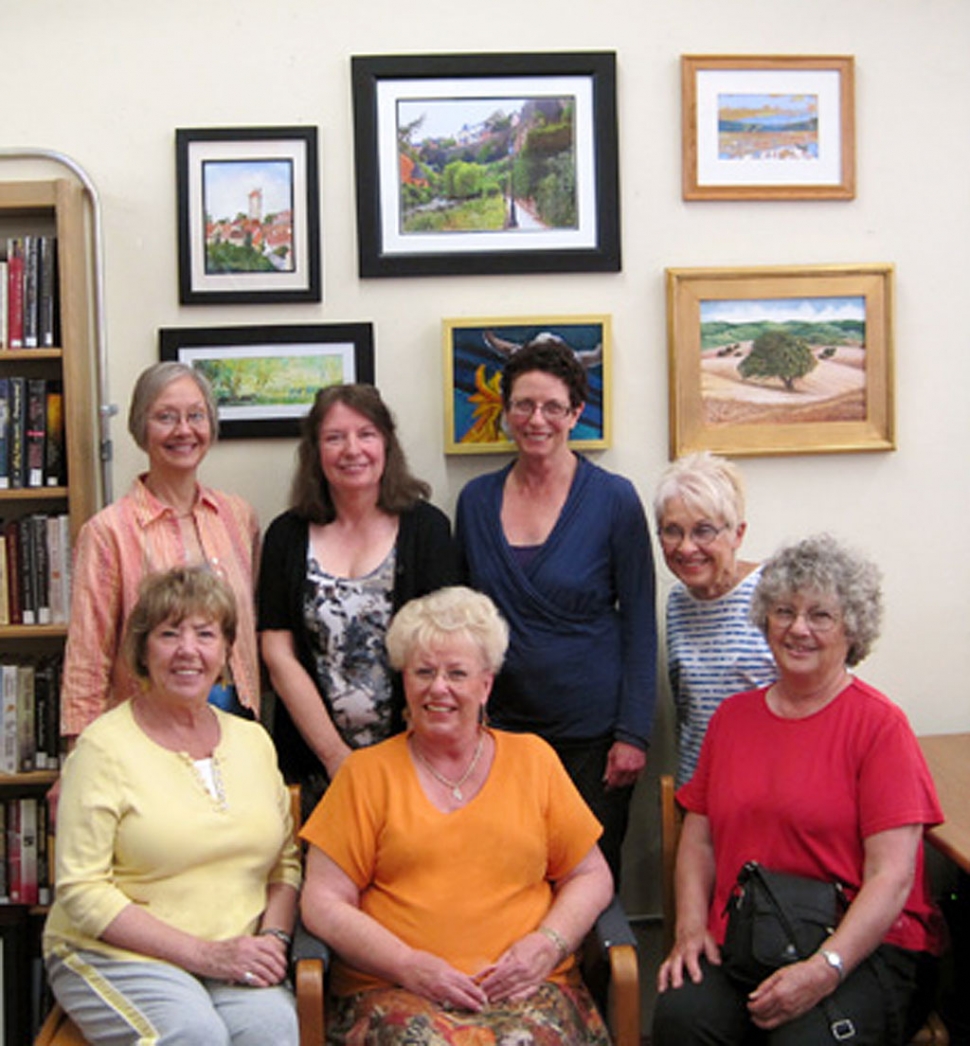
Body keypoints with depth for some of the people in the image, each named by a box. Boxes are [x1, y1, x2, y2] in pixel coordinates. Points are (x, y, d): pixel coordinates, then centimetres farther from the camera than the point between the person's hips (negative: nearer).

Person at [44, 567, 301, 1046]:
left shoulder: (253, 740, 12)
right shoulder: (104, 747, -5)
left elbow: (285, 862, 17)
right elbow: (81, 891, -9)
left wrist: (273, 937, -4)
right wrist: (204, 953, -14)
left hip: (234, 962, 3)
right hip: (113, 954, -3)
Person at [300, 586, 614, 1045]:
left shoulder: (533, 759, 15)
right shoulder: (367, 773, 10)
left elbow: (591, 877, 16)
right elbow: (323, 902, 3)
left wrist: (548, 944, -3)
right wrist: (408, 965, -10)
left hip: (526, 987, 1)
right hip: (394, 990, -1)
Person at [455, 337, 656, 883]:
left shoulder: (614, 499, -6)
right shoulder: (476, 500, 3)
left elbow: (640, 626, -4)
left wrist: (633, 734, -9)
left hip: (593, 734, -3)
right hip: (501, 726, 3)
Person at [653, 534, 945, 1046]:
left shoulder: (879, 724, -3)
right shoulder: (733, 716, 14)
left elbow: (892, 878, -9)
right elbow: (698, 837, 15)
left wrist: (825, 969, -20)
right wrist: (691, 929, -1)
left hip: (863, 947, -3)